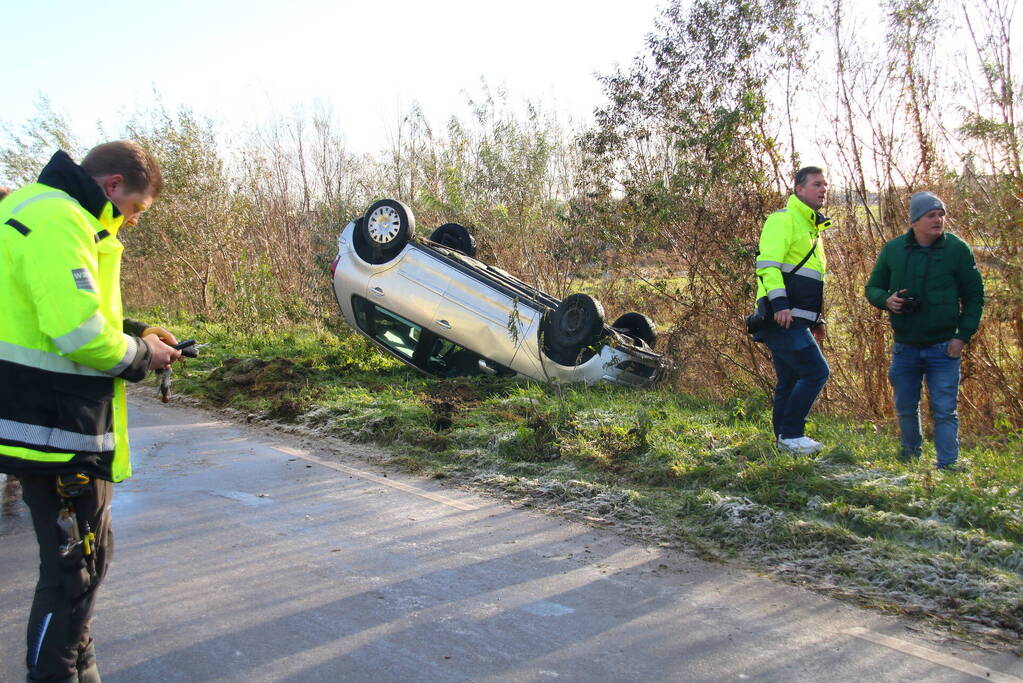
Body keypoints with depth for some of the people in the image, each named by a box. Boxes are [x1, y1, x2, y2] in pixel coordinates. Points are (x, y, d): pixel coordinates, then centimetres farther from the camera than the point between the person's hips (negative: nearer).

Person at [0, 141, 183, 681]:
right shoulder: (57, 219, -19)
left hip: (57, 423, 11)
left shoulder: (48, 212, 16)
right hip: (56, 430, -11)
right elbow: (79, 332, -28)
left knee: (89, 556, 21)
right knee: (73, 567, 0)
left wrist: (134, 333, 9)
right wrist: (141, 354, -11)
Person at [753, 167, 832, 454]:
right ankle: (791, 434, -6)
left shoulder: (811, 226, 25)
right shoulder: (783, 220, -7)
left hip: (796, 321, 10)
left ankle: (786, 439, 17)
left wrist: (816, 320, 27)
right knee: (816, 371, -12)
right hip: (782, 319, -10)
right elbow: (767, 264, -19)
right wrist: (780, 304, -28)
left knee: (791, 381, 11)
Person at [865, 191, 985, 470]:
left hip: (944, 348, -3)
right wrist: (886, 300, -13)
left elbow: (974, 296, 1)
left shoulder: (957, 249, -6)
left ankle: (947, 465, 4)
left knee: (944, 411, -2)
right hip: (905, 347, 3)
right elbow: (872, 288, 10)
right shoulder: (893, 249, 0)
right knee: (905, 408, 15)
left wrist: (963, 335, -8)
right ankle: (910, 456, 34)